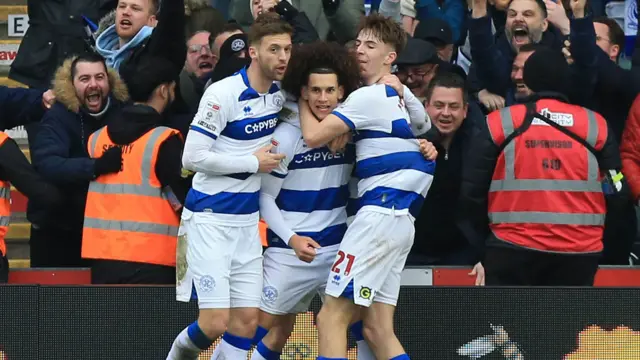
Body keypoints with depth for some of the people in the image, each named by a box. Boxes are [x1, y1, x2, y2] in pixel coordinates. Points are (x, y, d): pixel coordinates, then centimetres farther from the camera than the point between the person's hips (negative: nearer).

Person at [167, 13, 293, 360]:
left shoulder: (280, 93, 5)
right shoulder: (222, 93, -15)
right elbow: (192, 157, -17)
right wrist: (253, 162, -12)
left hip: (247, 223, 7)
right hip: (209, 220, -7)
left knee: (246, 322, 1)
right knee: (215, 323, -12)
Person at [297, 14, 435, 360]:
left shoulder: (369, 97, -9)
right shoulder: (401, 95, 18)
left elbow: (314, 135, -12)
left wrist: (302, 98, 4)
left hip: (379, 212, -9)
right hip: (401, 218, 9)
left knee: (331, 317, -10)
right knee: (377, 329, 6)